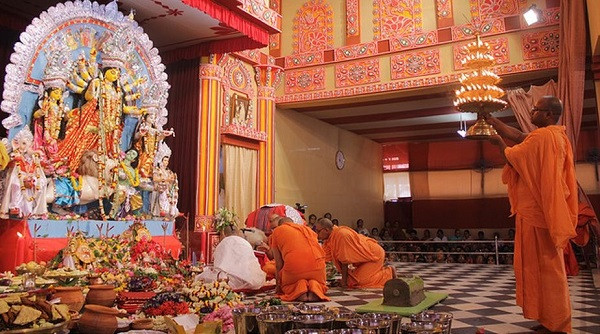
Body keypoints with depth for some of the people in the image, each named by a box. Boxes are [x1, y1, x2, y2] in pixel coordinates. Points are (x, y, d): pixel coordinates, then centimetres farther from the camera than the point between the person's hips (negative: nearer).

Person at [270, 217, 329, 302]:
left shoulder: (277, 231, 17)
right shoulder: (307, 229, 27)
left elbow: (278, 264, 12)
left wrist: (279, 284, 25)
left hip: (293, 266, -2)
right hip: (317, 264, 2)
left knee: (286, 287, 27)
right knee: (319, 284, 31)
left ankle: (298, 289, -7)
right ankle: (314, 287, -5)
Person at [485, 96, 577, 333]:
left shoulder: (542, 137, -17)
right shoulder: (555, 136, 14)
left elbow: (512, 156, -8)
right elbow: (517, 136, 17)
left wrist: (499, 143, 12)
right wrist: (490, 120, 18)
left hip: (538, 211, -10)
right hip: (547, 210, 10)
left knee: (543, 265, -3)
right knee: (549, 266, 15)